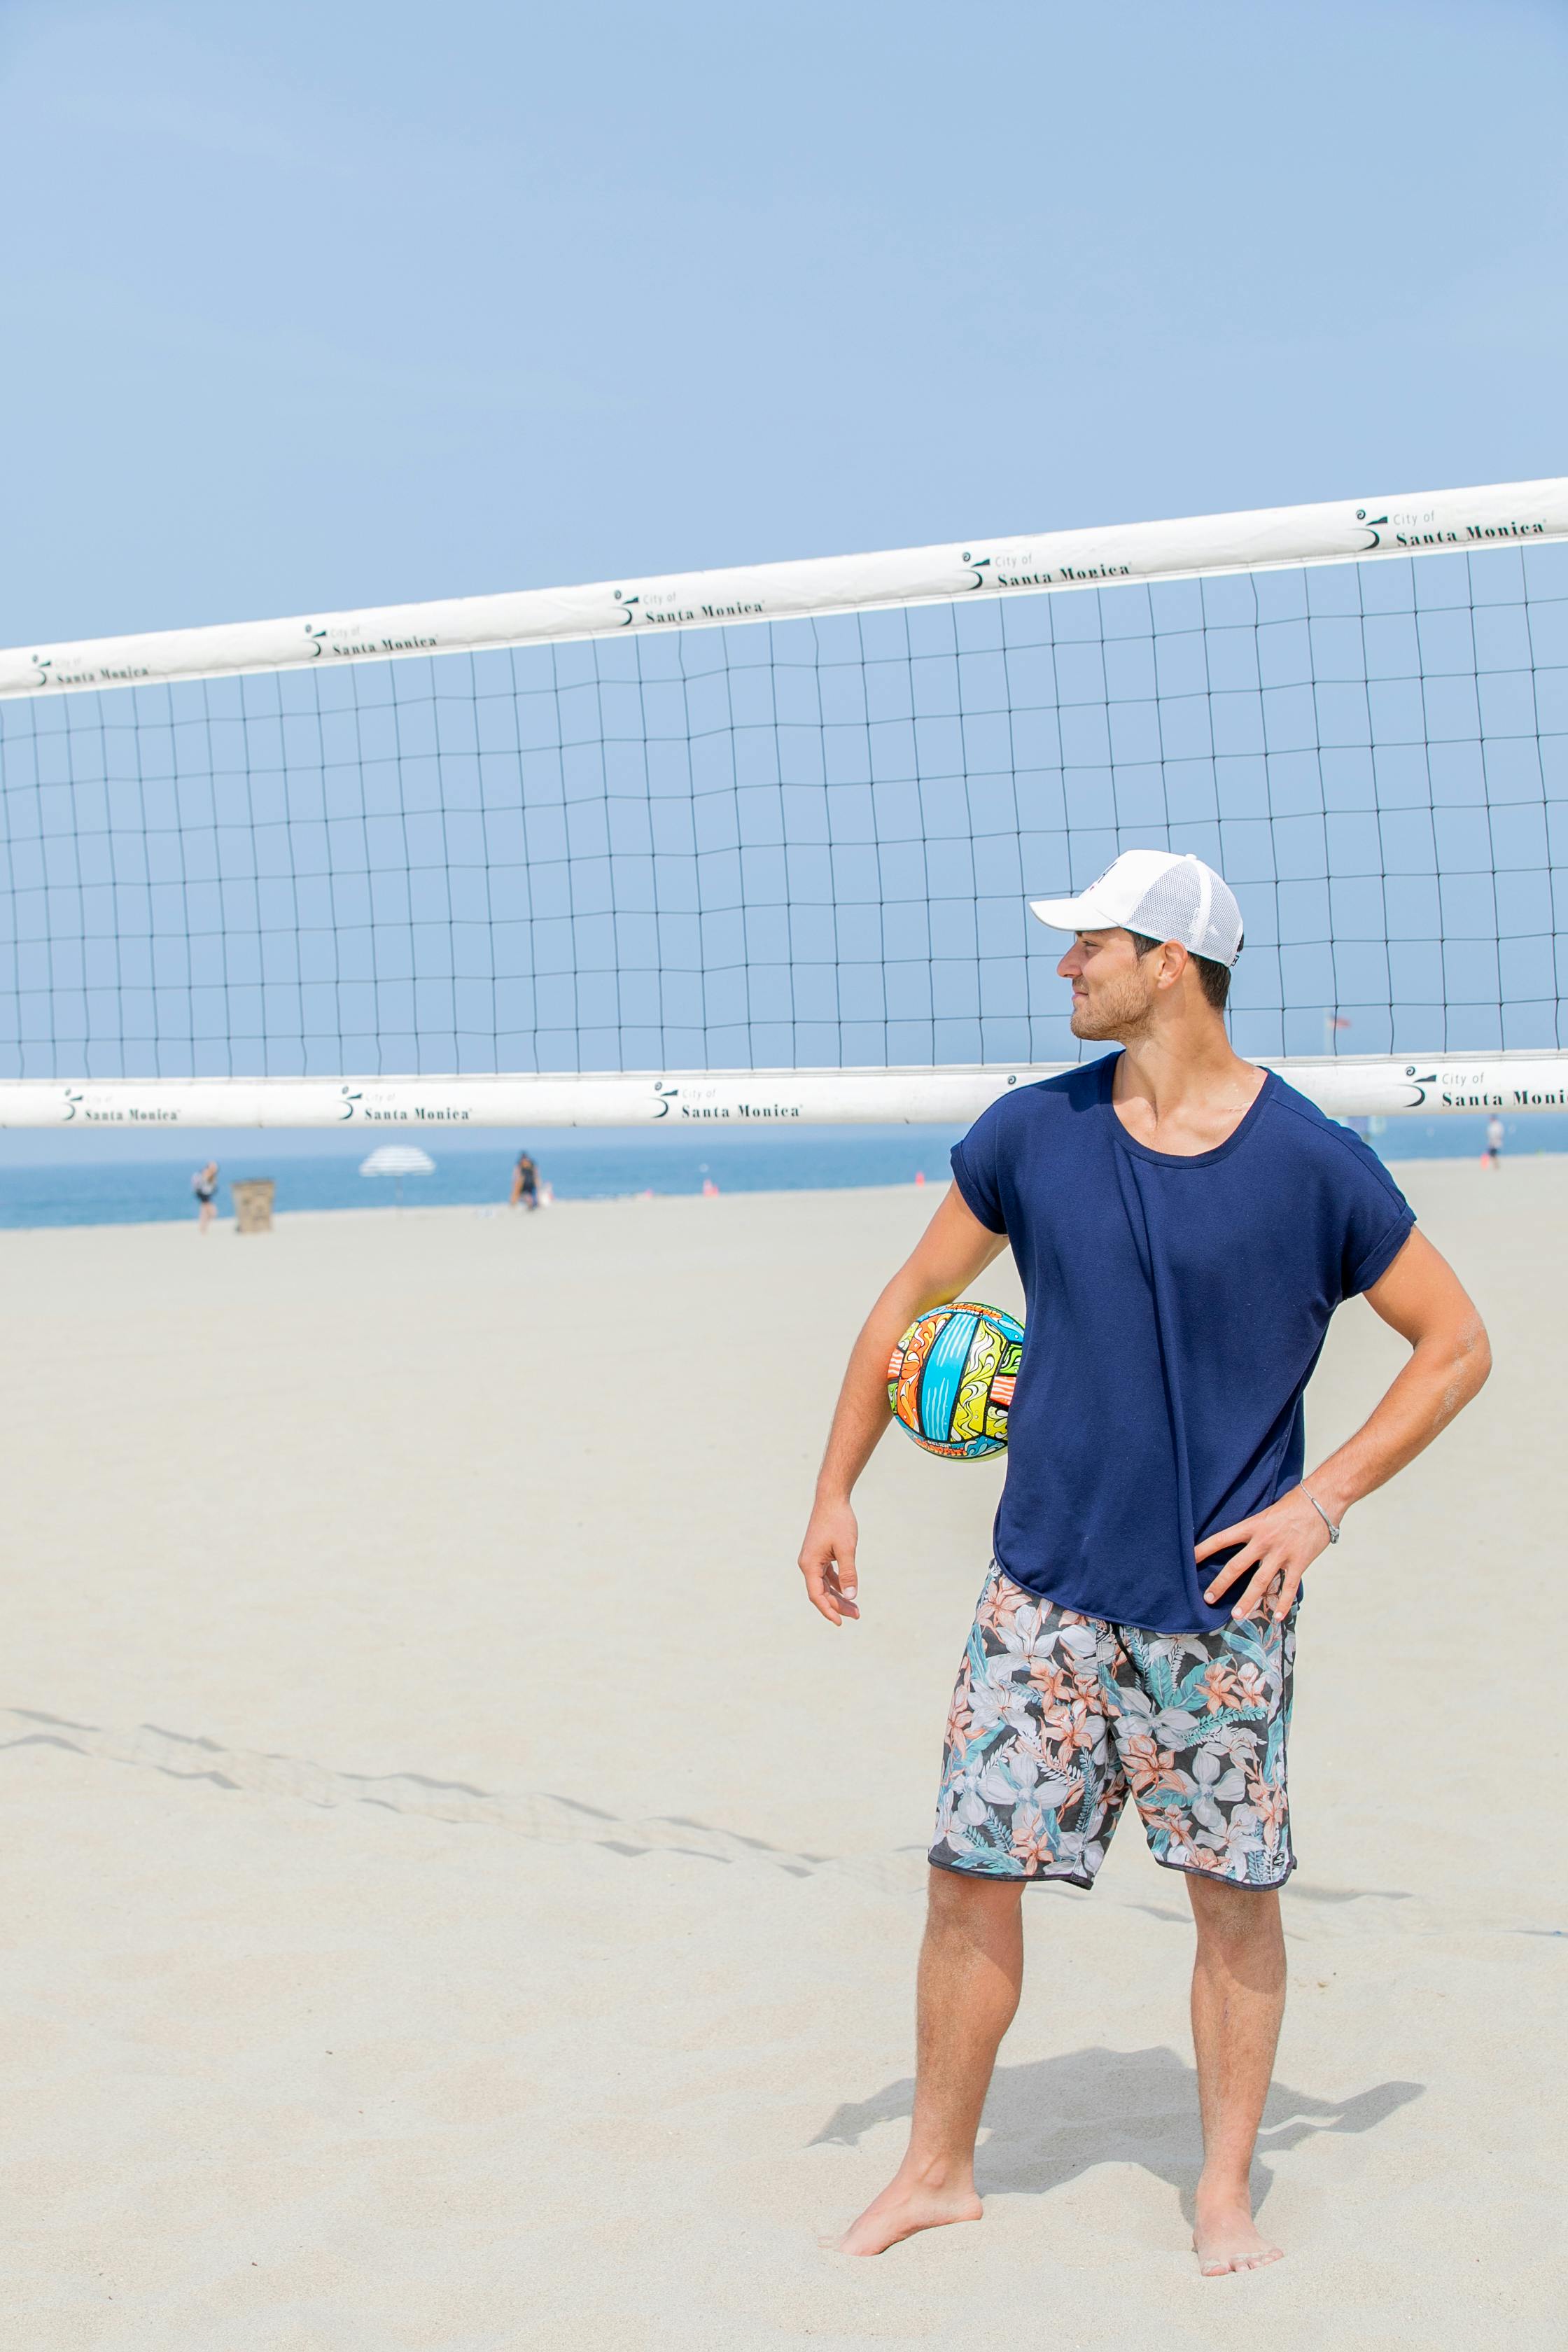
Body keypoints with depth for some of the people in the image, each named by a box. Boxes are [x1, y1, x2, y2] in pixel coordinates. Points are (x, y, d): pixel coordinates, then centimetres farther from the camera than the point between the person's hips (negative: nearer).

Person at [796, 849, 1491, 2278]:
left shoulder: (1312, 1164, -9)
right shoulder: (1032, 1136, -1)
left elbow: (1458, 1347, -1)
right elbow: (913, 1299, 11)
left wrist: (1320, 1501, -8)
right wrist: (835, 1492, 8)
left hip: (1221, 1603, -2)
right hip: (1046, 1589, 2)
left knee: (1238, 1896, 6)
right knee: (971, 1875, 3)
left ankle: (1226, 2192, 25)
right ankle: (939, 2171, 23)